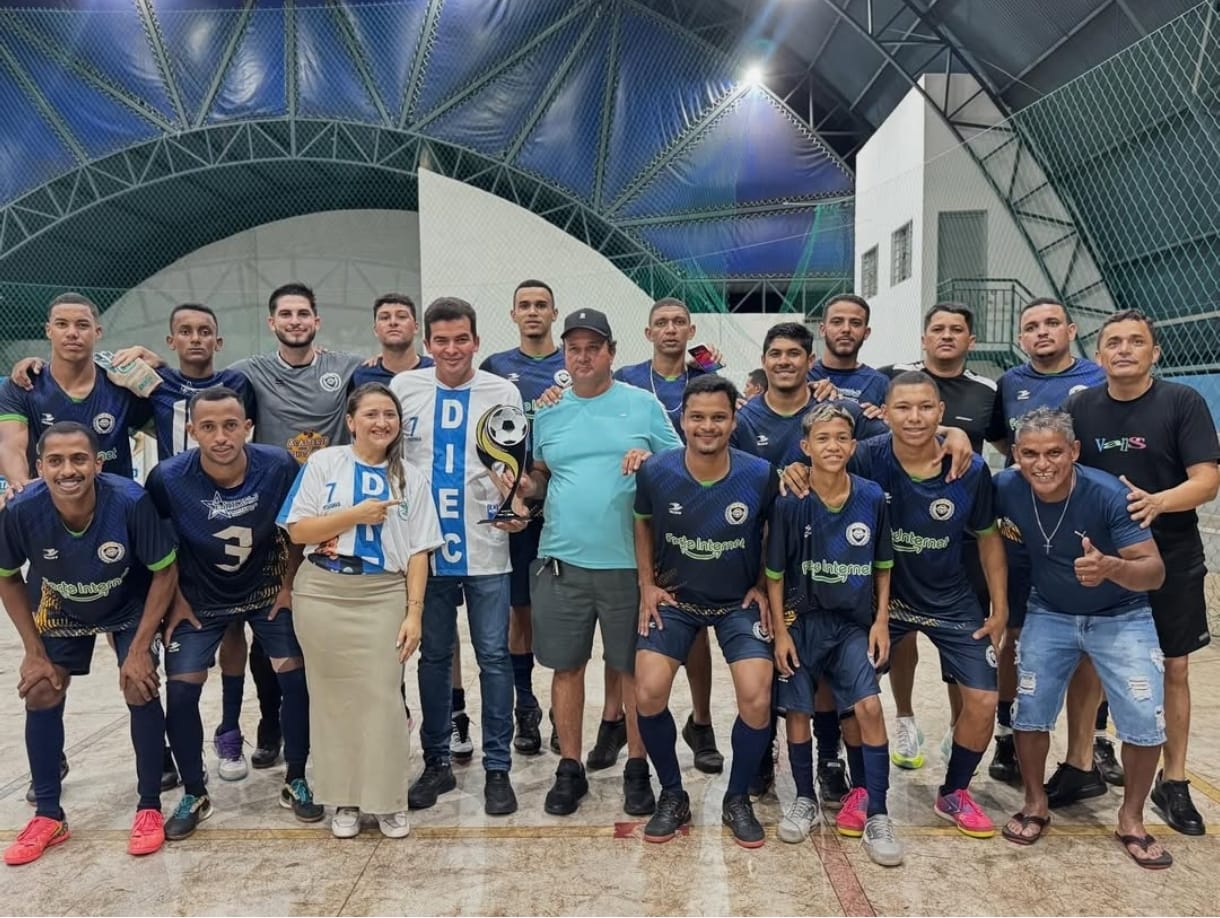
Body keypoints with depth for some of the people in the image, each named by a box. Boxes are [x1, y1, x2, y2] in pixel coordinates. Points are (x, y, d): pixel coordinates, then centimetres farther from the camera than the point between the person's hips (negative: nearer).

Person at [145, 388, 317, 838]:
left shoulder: (278, 466, -23)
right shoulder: (168, 478, -24)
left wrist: (289, 585, -5)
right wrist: (175, 598, -4)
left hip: (266, 591, 0)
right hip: (200, 599, 0)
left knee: (296, 678, -4)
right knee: (180, 692, -3)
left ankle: (296, 781, 16)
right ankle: (194, 795, 19)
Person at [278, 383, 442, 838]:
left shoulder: (410, 477, 5)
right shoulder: (323, 463, 2)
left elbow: (417, 552, 3)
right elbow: (297, 530, -3)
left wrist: (414, 612, -4)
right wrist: (356, 514, -11)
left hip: (382, 597, 0)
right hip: (322, 593, 0)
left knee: (383, 697, -1)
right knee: (334, 696, 6)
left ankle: (388, 800, 16)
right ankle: (343, 799, 22)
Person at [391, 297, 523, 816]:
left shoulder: (503, 393, 0)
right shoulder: (403, 388, 4)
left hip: (485, 546, -1)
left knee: (494, 657, 4)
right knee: (432, 656, 12)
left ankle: (497, 768, 17)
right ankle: (437, 762, 27)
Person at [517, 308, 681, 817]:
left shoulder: (643, 404, 2)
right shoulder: (548, 412, 9)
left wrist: (651, 460, -16)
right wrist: (523, 486, -4)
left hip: (628, 562, -2)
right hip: (561, 562, 2)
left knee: (634, 667, 8)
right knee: (567, 665, 10)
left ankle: (637, 767, 25)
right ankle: (570, 767, 26)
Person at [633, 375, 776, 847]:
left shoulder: (760, 475, -17)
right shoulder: (656, 471, -16)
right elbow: (642, 522, 5)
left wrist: (762, 588, 0)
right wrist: (647, 585, 0)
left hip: (739, 602, 0)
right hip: (674, 599, 1)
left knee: (757, 699, -14)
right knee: (648, 695, -13)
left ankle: (738, 800, 13)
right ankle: (672, 795, 14)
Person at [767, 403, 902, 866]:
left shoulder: (872, 498, -6)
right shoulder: (789, 503, -12)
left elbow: (882, 566, 5)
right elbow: (775, 573, -5)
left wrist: (881, 621, 0)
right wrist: (780, 631, -7)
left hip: (854, 623, 1)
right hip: (801, 620, -1)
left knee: (869, 706, -9)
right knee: (797, 710, 6)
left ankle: (877, 814, 5)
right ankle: (805, 799, 28)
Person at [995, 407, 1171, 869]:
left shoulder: (1109, 494, -28)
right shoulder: (1006, 488, -20)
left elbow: (1154, 571, -30)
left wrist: (1110, 567, -48)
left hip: (1120, 617, -2)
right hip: (1049, 614, 2)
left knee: (1146, 721, -8)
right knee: (1030, 709, -2)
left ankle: (1131, 819, 16)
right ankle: (1036, 804, 21)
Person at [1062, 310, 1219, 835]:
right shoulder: (1079, 407, 0)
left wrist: (1158, 502, -32)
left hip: (1171, 559, -1)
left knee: (1174, 670, 9)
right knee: (1085, 664, 7)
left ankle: (1173, 782, 23)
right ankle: (1077, 764, 23)